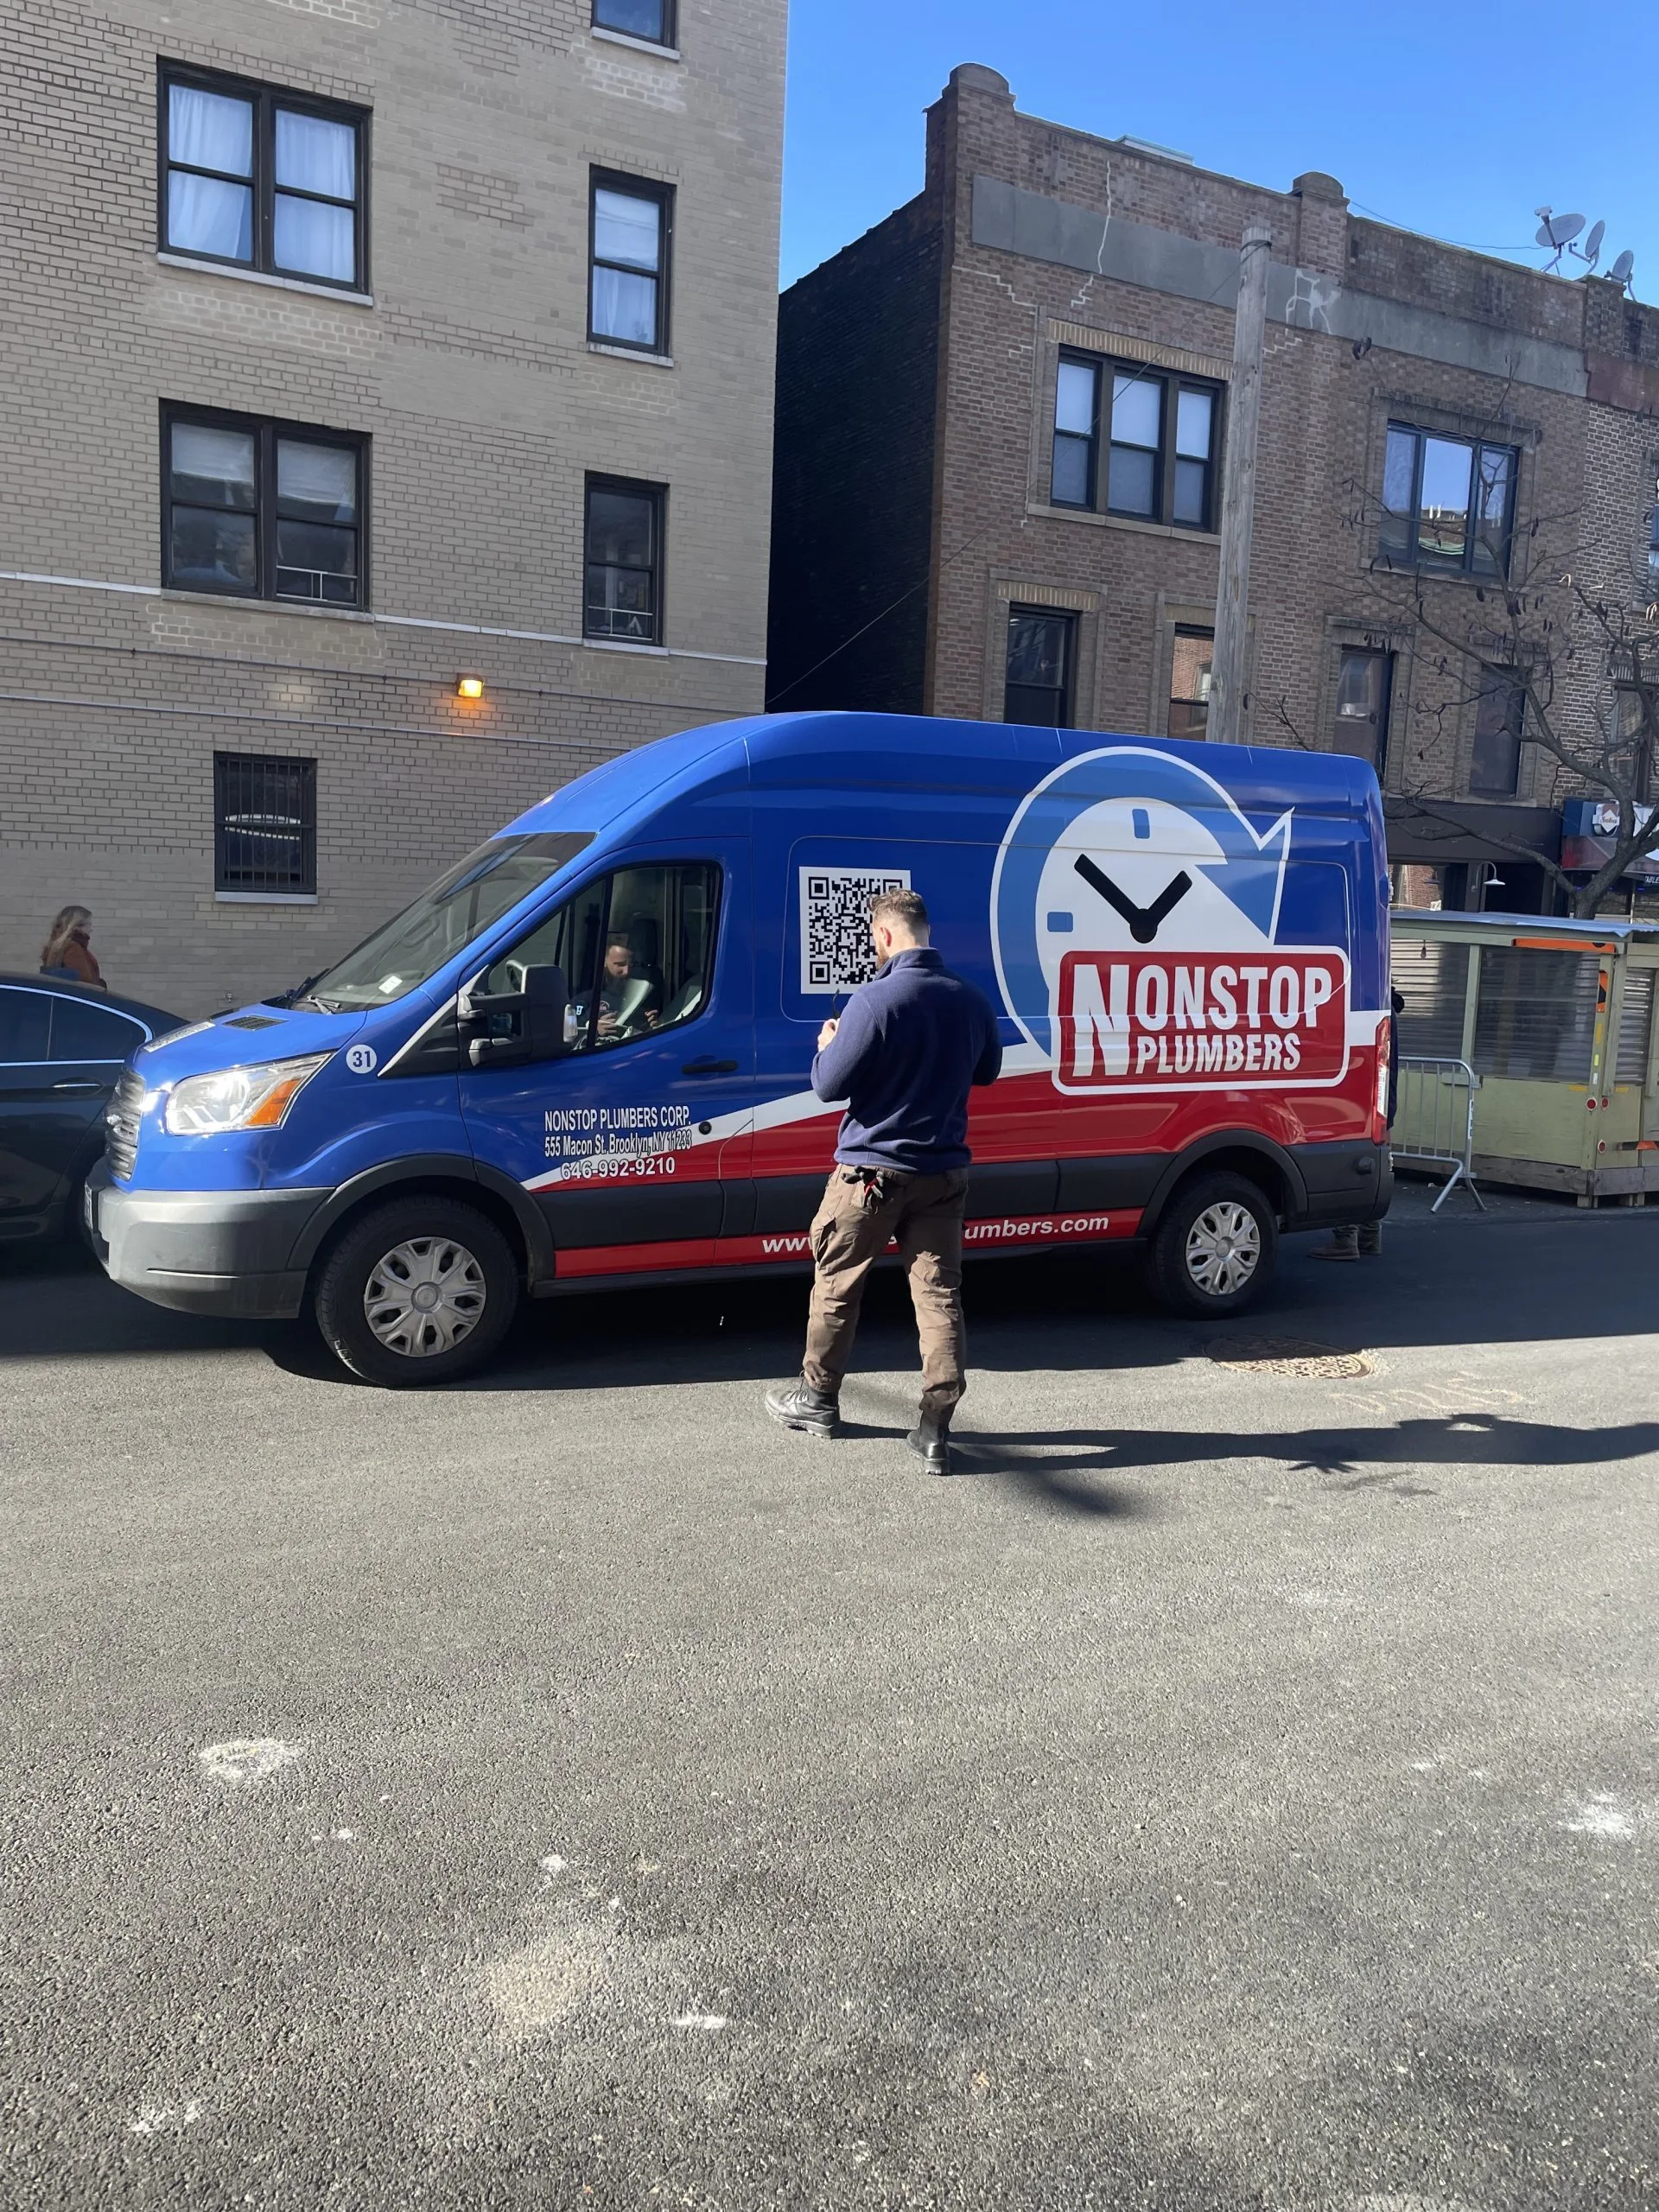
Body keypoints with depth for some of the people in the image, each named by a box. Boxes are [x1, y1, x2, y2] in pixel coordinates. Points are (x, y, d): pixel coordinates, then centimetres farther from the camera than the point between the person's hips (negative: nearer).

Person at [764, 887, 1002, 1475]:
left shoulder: (875, 999, -17)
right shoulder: (972, 1000, 2)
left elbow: (830, 1084, -14)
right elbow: (987, 1071, 18)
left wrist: (828, 1047, 5)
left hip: (873, 1171, -4)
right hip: (943, 1171, 5)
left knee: (837, 1284, 13)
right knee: (939, 1292, 5)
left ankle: (818, 1397, 28)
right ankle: (935, 1428, 2)